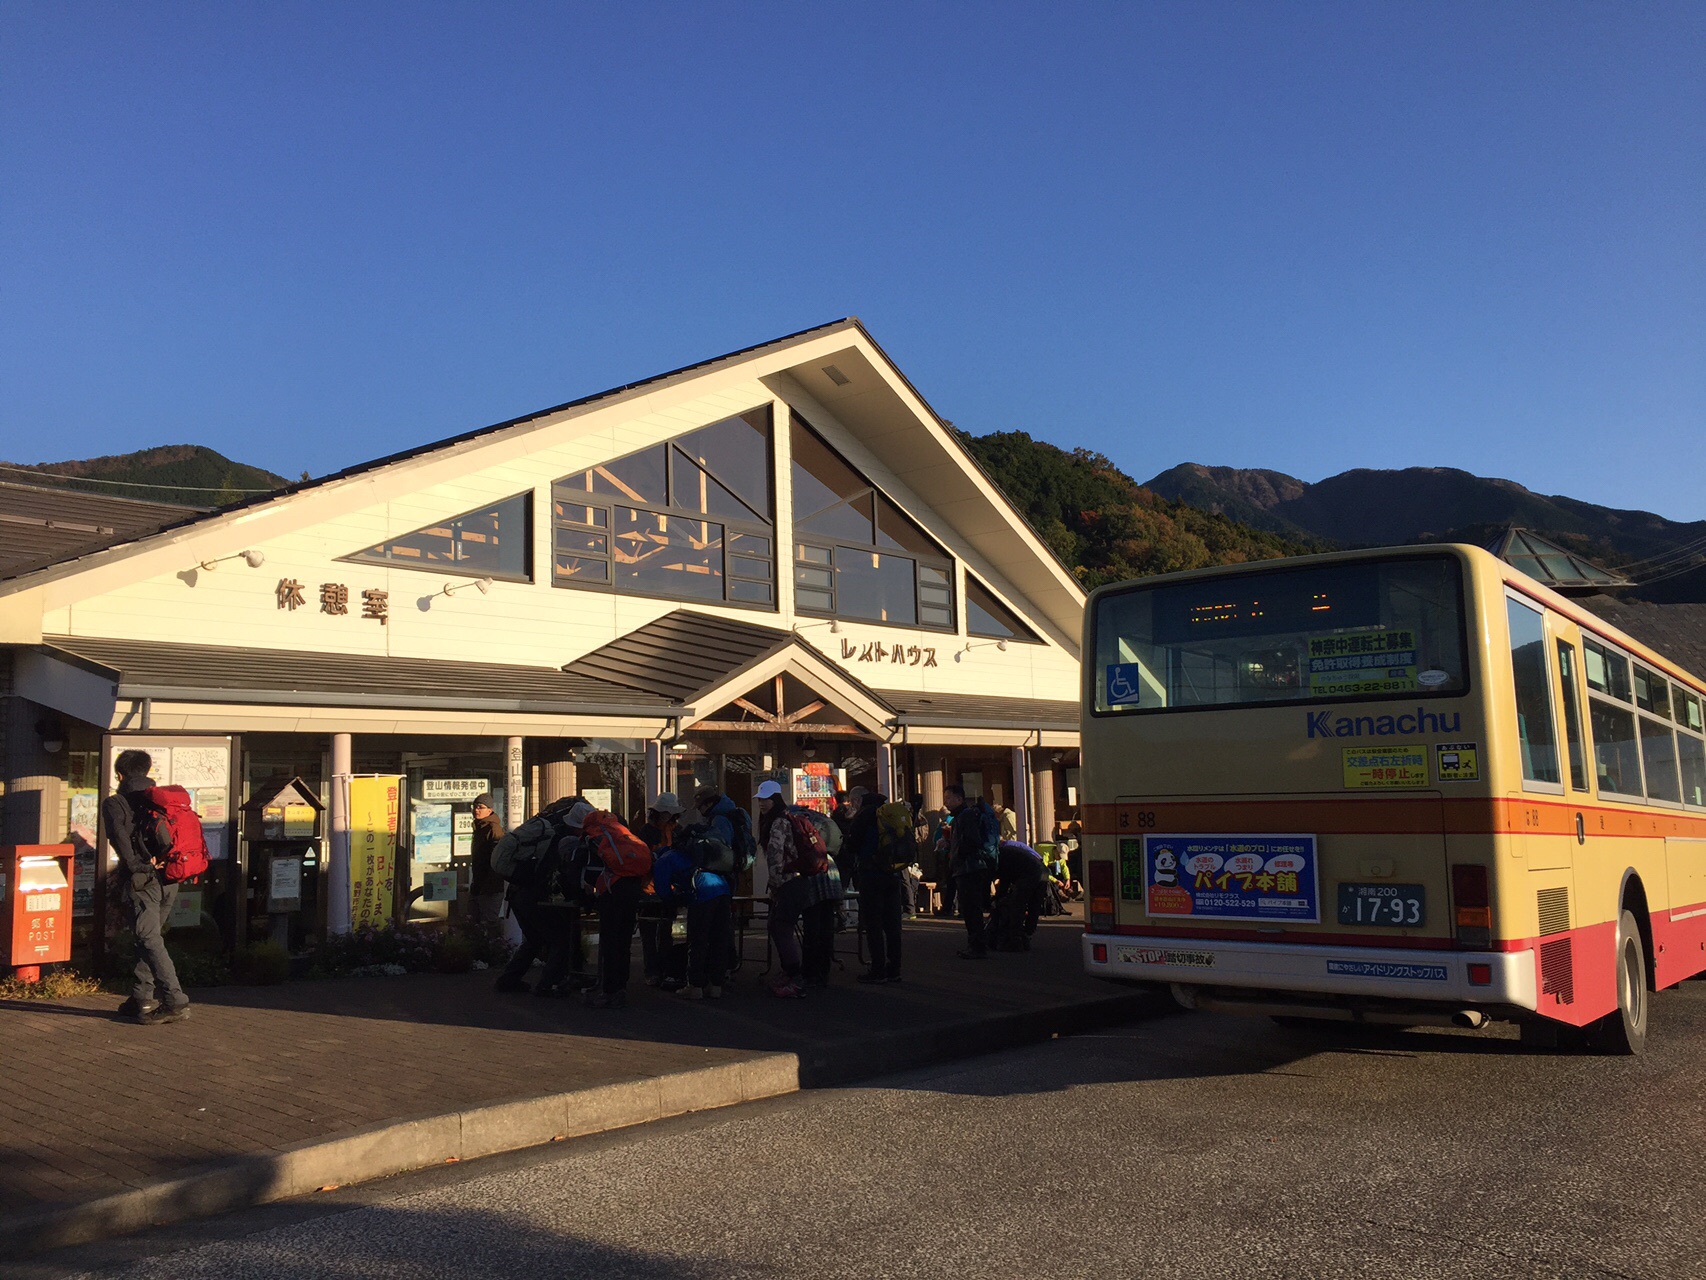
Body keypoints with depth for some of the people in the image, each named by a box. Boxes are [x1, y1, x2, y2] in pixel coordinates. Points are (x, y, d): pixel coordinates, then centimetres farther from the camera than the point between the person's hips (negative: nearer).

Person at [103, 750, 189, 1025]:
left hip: (142, 880, -6)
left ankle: (175, 1002, -16)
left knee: (150, 940, -7)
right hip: (170, 879, 6)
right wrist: (162, 860, 9)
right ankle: (141, 998, 21)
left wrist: (134, 865, -11)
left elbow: (119, 834, -15)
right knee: (150, 937, 18)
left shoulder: (114, 802, 1)